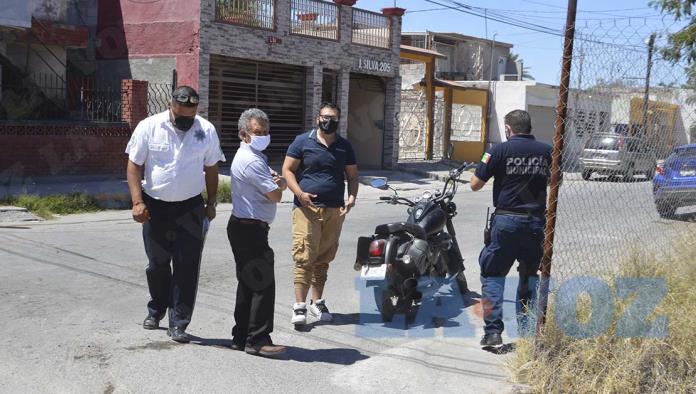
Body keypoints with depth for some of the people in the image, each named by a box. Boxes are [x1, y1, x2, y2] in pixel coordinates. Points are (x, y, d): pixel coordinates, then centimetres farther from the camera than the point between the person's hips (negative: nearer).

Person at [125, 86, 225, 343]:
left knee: (187, 267, -3)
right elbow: (134, 166, -4)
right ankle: (156, 310, 34)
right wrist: (137, 202, -12)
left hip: (190, 208, 0)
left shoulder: (206, 130, -2)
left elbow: (211, 169, 8)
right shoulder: (149, 127, -7)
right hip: (155, 207, 0)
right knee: (157, 264, 12)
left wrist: (211, 203, 7)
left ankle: (178, 323, 5)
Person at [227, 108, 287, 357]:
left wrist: (277, 182, -5)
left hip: (244, 227, 11)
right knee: (263, 284, -8)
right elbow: (276, 195, -18)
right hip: (250, 229, -11)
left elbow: (276, 185, 19)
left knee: (248, 283, 15)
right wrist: (279, 184, 4)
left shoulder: (250, 157, 18)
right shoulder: (251, 161, -17)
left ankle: (241, 337, 22)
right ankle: (257, 340, -4)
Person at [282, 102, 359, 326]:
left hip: (335, 210, 4)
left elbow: (352, 175, 17)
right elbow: (287, 169, 0)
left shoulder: (344, 146, 14)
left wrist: (352, 197, -2)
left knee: (324, 258, 12)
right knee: (304, 257, -10)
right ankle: (300, 306, -7)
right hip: (307, 208, -4)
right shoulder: (303, 142, 3)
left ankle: (317, 302, 24)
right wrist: (299, 193, -15)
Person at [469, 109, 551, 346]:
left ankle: (493, 331, -2)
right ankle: (528, 331, 18)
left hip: (507, 220, -4)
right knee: (530, 275, 17)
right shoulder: (546, 151, 5)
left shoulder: (501, 150, -6)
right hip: (536, 221, 4)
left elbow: (475, 184, -4)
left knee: (493, 274, 5)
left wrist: (483, 166, 14)